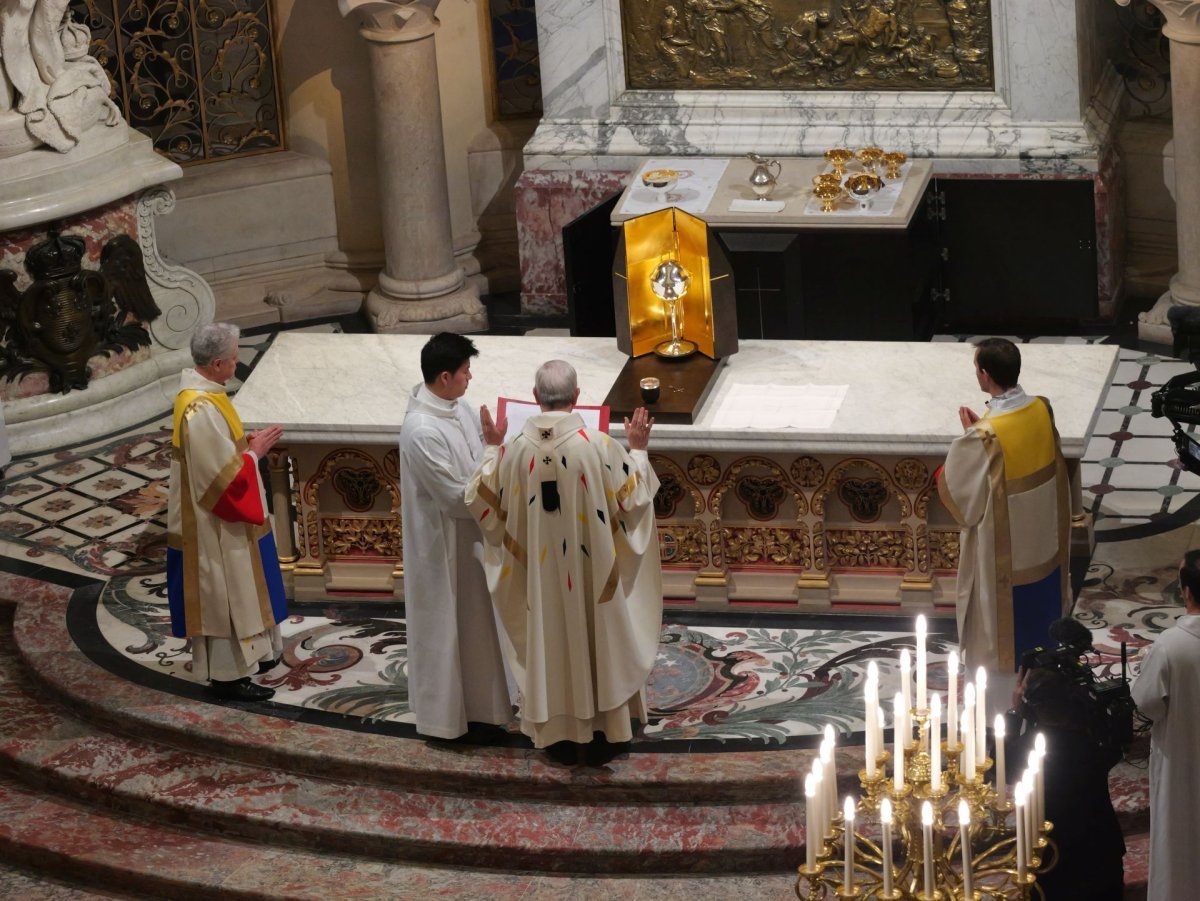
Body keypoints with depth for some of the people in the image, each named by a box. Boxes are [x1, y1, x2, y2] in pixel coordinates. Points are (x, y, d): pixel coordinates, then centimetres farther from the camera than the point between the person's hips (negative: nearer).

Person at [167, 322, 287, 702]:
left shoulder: (197, 390, 3)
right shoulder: (201, 410, -29)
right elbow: (224, 474, -26)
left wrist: (245, 443, 4)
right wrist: (255, 451, -12)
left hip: (218, 515, 10)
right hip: (216, 524, -10)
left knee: (233, 591, 21)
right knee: (224, 594, 1)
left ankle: (244, 654, 34)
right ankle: (227, 674, 11)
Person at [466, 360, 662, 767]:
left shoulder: (515, 449, -14)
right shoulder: (597, 445, -20)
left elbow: (484, 502, 0)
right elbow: (633, 497, -9)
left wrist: (491, 448, 10)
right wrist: (638, 450, 4)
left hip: (539, 571, 2)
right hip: (593, 569, -2)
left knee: (550, 643, 17)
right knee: (599, 640, 15)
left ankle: (559, 734, 27)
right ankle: (605, 734, 25)